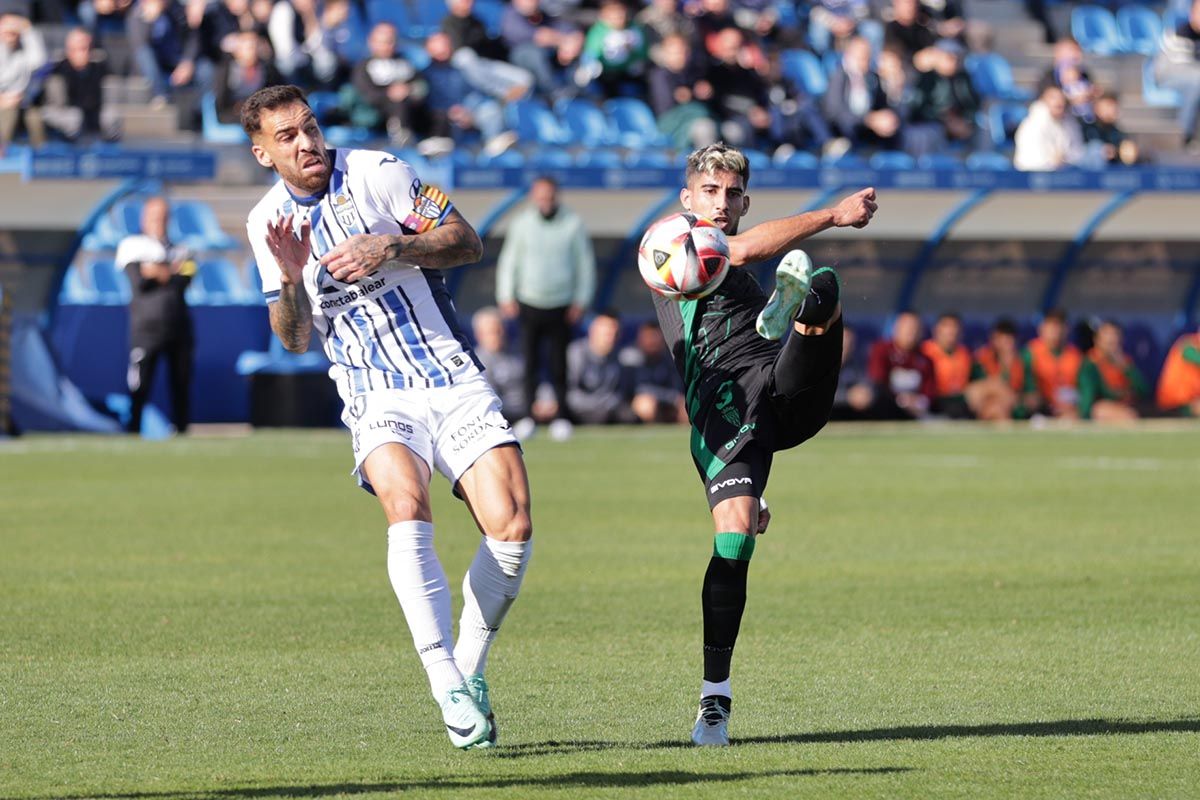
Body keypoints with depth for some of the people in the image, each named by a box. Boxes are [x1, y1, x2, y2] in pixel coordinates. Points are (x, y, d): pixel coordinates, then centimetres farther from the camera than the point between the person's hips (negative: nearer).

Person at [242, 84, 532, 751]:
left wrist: (393, 248, -17)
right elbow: (296, 339, 14)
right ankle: (448, 690, -30)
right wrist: (289, 280, -7)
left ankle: (471, 668, 6)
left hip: (454, 380, -1)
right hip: (377, 400, 1)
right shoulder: (268, 222, 9)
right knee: (407, 509, -30)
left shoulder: (376, 173, -1)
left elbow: (468, 242, -1)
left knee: (512, 526, -18)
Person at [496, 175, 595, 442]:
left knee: (559, 365, -3)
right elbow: (509, 260, 11)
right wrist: (506, 297, 3)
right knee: (530, 363, -4)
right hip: (529, 304, 1)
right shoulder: (522, 223, 4)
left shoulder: (573, 224, 2)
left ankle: (562, 418, 2)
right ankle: (529, 416, -1)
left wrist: (581, 300, 1)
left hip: (561, 307, -1)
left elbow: (585, 262, 7)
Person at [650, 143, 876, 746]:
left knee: (824, 289, -21)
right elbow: (748, 247, -7)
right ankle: (715, 700, -12)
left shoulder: (741, 279, 36)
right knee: (735, 539, -23)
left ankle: (796, 304, -61)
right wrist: (833, 215, -8)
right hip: (723, 406, -6)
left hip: (789, 399, 6)